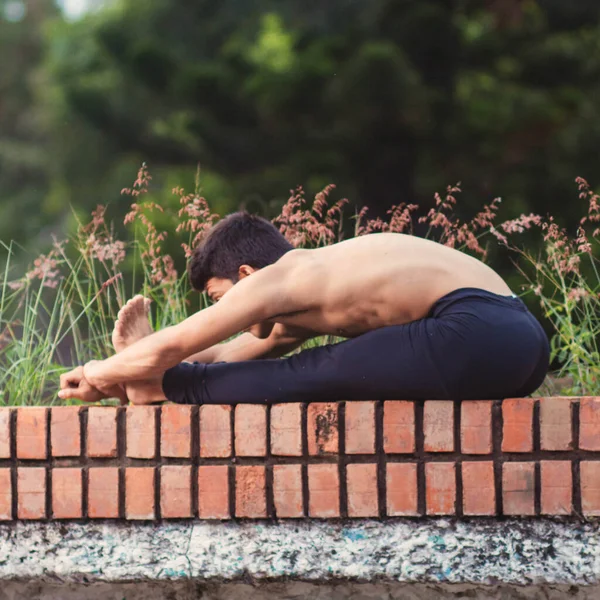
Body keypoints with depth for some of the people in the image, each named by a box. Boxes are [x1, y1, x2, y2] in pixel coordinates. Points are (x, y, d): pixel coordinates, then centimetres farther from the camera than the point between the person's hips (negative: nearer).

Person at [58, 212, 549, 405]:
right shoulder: (315, 288, 26)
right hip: (520, 334, 9)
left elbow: (166, 349, 5)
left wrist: (101, 375, 23)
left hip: (476, 332, -9)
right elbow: (233, 354, 37)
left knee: (303, 377, 5)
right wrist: (131, 375, 39)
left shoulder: (276, 281, -2)